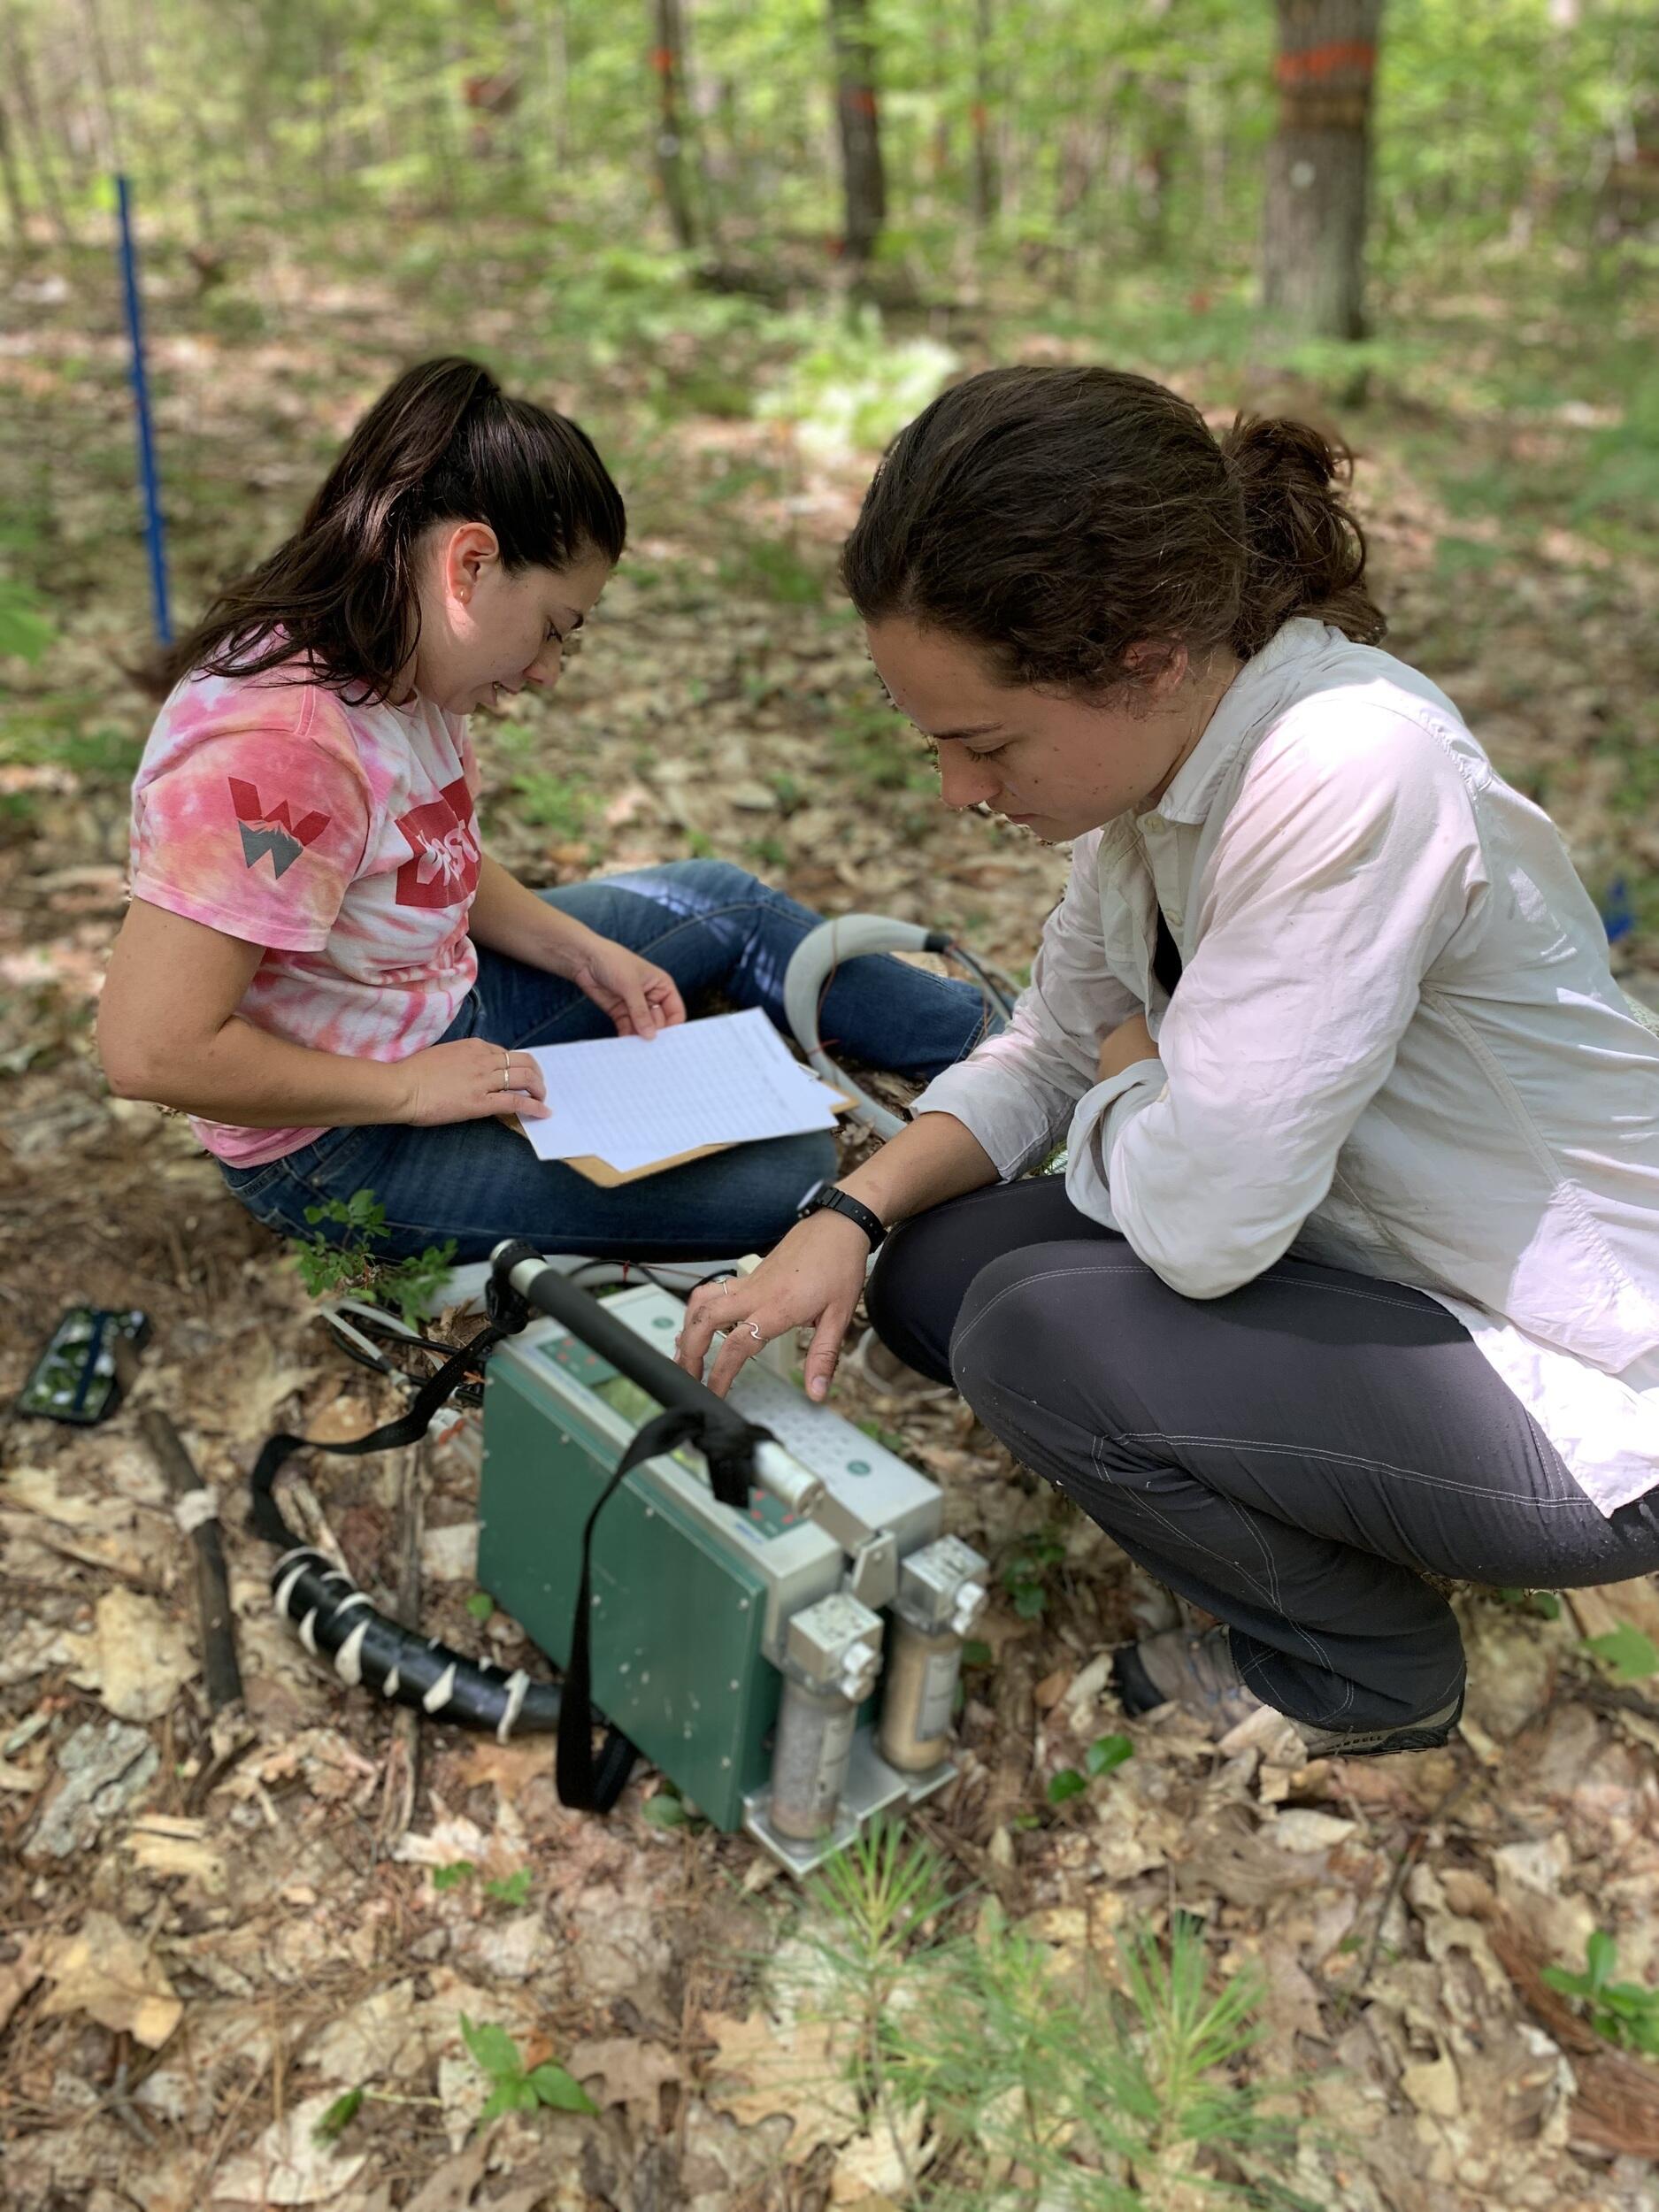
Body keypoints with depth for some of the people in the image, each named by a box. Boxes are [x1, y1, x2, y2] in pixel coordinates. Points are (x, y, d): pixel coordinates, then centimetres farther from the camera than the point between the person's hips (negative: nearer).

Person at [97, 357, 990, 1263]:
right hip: (339, 1141, -9)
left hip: (437, 1002, 10)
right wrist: (407, 1088, -26)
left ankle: (989, 1038, 29)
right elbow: (150, 1050, -35)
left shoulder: (398, 668, -4)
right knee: (784, 1173, -16)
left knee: (725, 904, 15)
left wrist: (586, 955, 0)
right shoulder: (274, 748, -34)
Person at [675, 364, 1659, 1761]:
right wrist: (851, 1216, -9)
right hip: (1367, 1255, 8)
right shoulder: (1166, 743, -5)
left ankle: (1364, 1670, 4)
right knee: (931, 1268, -2)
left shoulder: (1346, 781, -32)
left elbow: (1201, 1219, -31)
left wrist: (1133, 1080, -9)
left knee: (1039, 1333, -24)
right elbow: (1056, 1046, 4)